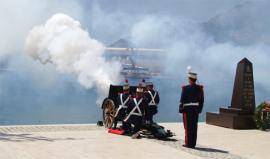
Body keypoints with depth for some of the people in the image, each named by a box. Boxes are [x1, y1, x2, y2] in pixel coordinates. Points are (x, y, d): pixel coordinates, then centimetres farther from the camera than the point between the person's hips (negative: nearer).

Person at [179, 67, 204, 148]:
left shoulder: (186, 88, -13)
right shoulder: (200, 88, 3)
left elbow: (182, 100, -12)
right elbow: (202, 100, 7)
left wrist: (181, 109, -3)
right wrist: (199, 109, 15)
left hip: (187, 109, -5)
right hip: (196, 109, 5)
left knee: (188, 127, 2)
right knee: (194, 126, 9)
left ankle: (188, 143, 4)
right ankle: (193, 143, 13)